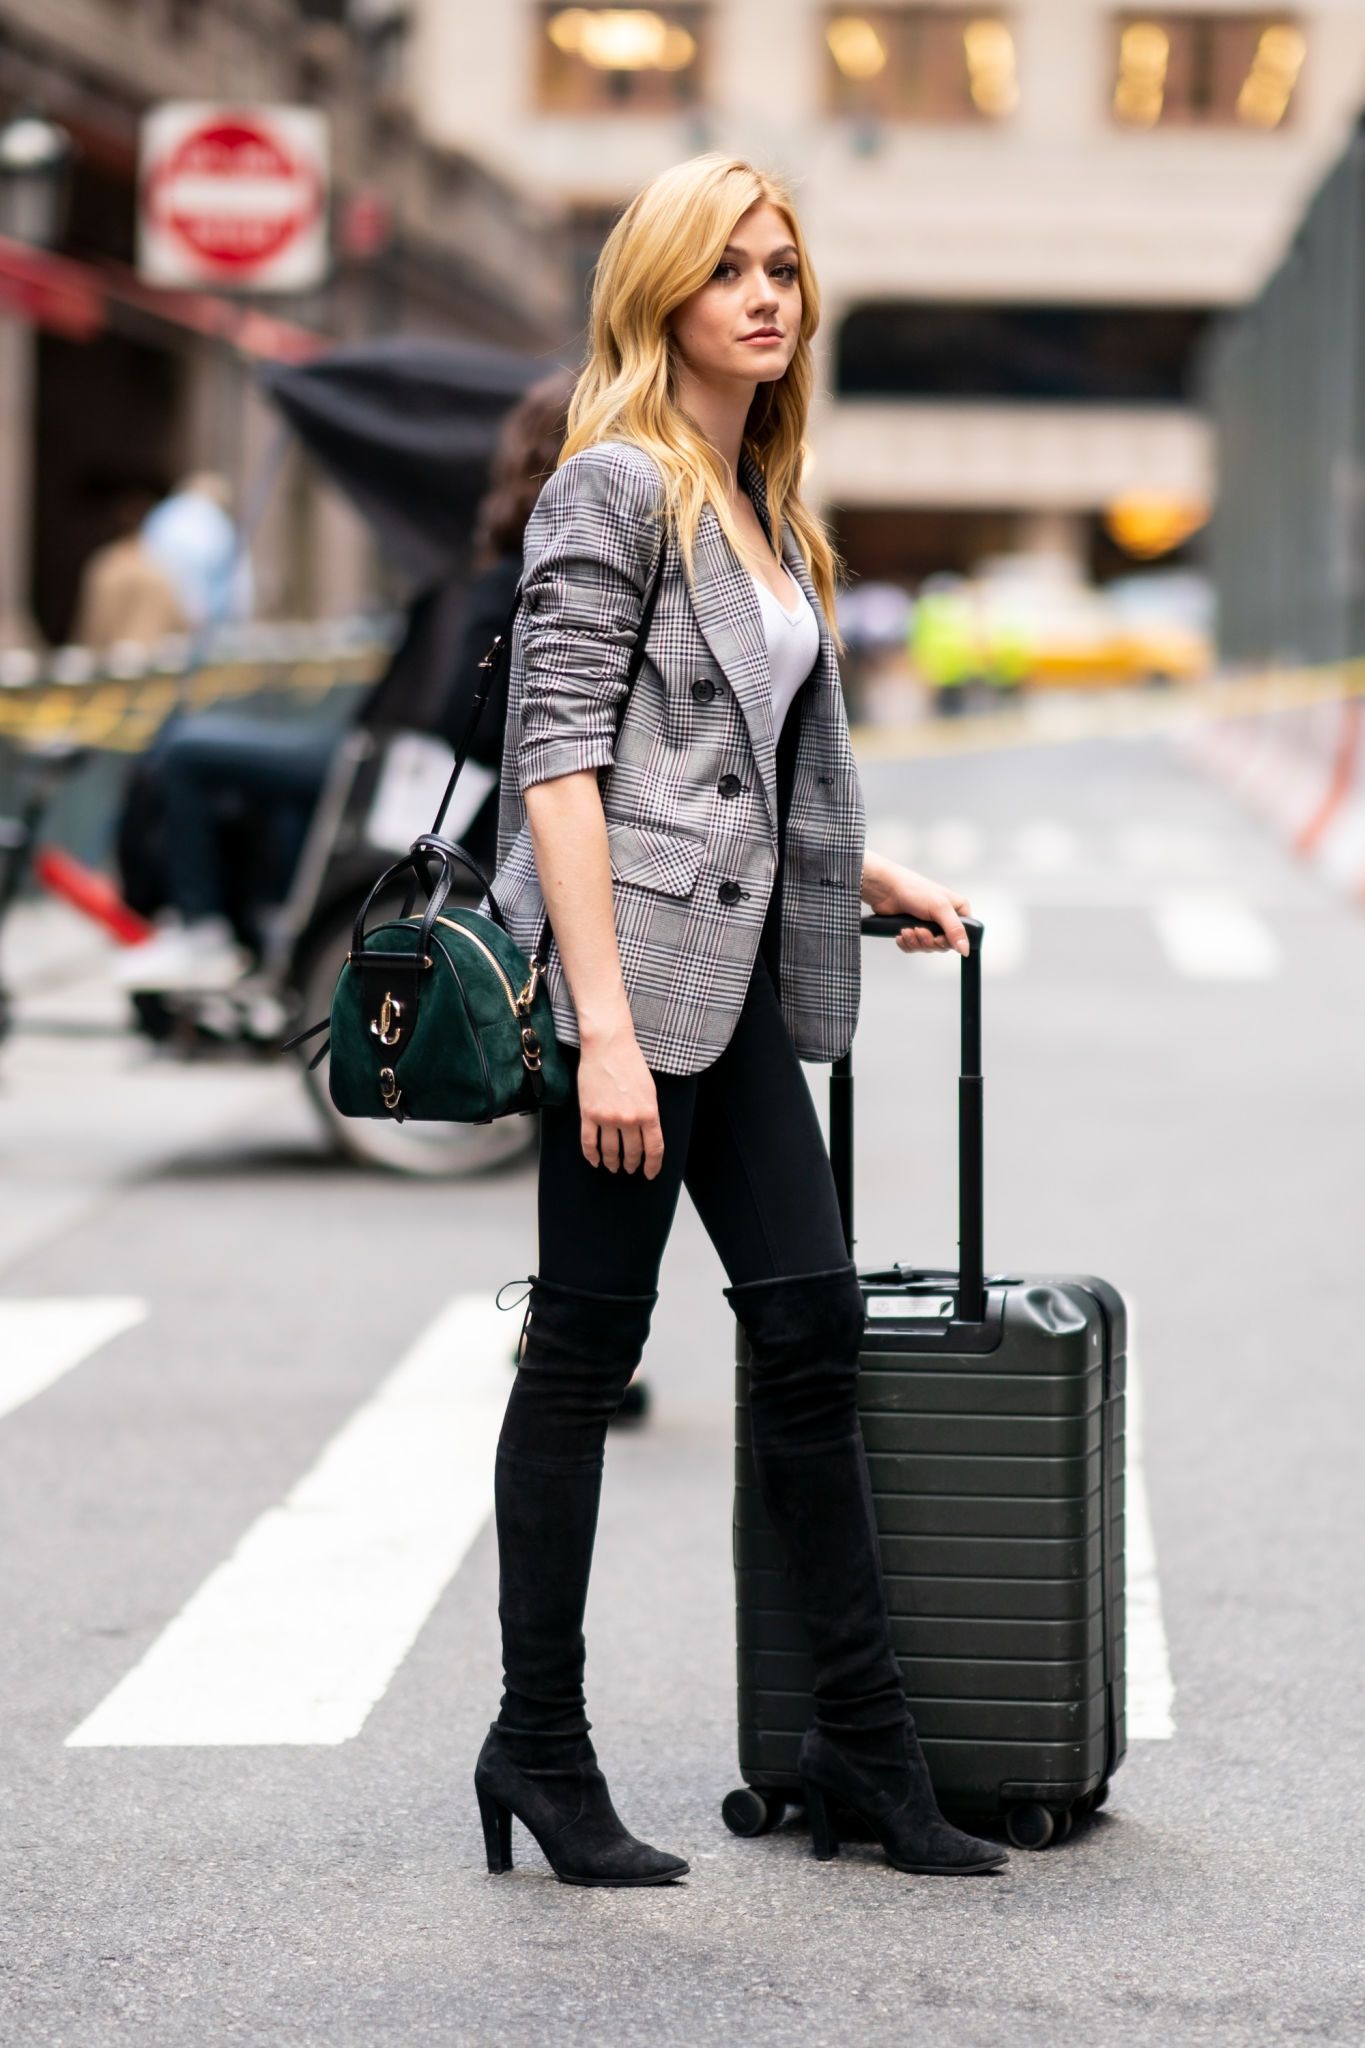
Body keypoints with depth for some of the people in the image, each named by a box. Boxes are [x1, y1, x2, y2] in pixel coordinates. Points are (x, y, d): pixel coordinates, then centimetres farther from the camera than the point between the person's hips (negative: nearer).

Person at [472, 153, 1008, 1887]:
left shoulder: (763, 505, 18)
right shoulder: (614, 486, -8)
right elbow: (560, 759, -15)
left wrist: (863, 872, 20)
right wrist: (605, 1028, -21)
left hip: (738, 971, 8)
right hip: (630, 964, -8)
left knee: (810, 1324, 6)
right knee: (586, 1347, -1)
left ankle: (861, 1736, 12)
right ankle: (539, 1746, 9)